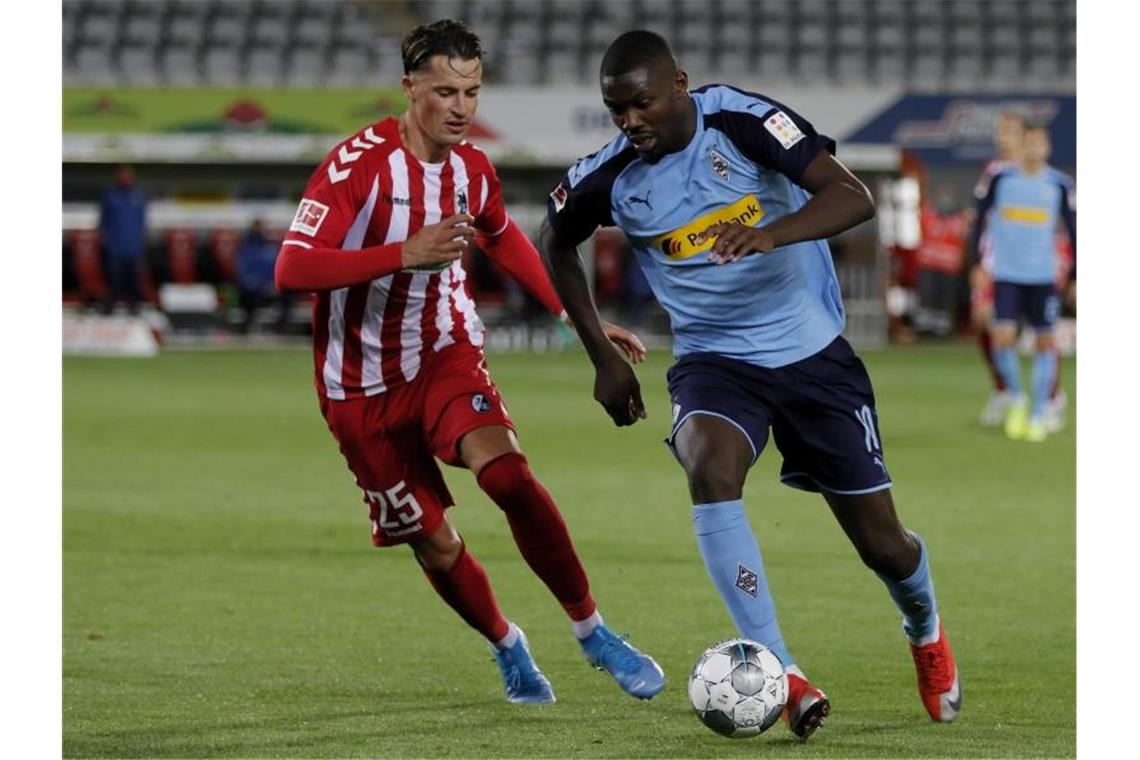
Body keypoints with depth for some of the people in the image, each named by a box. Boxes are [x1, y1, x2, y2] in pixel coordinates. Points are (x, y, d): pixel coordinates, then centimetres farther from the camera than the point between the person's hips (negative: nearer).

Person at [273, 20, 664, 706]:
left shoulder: (474, 170, -2)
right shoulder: (358, 163, -20)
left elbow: (504, 239, 22)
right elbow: (291, 269, -29)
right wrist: (405, 254, -38)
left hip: (446, 354, 2)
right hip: (363, 385, -2)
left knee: (509, 474, -26)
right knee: (435, 545, 4)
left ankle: (593, 633, -14)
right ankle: (508, 648, 33)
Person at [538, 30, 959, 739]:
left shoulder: (745, 121, -18)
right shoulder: (609, 177, -8)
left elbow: (852, 197, -26)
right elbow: (555, 244, 13)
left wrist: (770, 233, -44)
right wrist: (604, 355, 9)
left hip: (812, 350, -1)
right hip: (715, 360, 1)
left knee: (883, 544, 3)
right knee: (709, 467, -33)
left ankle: (925, 627, 41)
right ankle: (781, 671, -31)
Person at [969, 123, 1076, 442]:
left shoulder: (1060, 185, -1)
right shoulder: (1001, 179, -2)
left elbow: (1073, 230, 6)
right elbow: (981, 218, 6)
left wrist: (1075, 276, 5)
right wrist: (978, 262, 2)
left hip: (1043, 276, 1)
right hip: (1006, 274, -1)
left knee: (1045, 341, 3)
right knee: (1003, 337, -12)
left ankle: (1039, 413, 15)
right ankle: (1017, 399, 12)